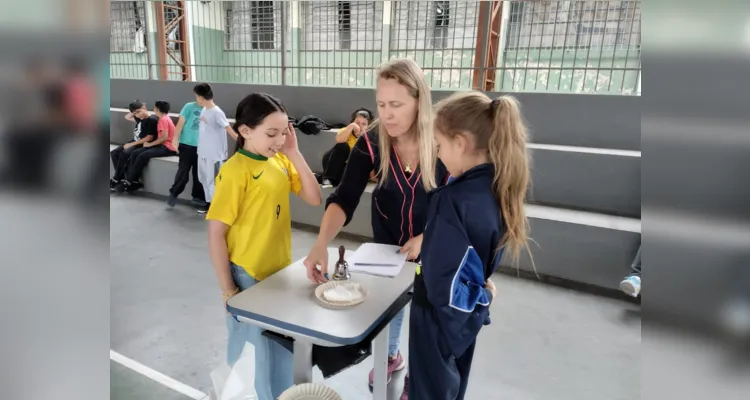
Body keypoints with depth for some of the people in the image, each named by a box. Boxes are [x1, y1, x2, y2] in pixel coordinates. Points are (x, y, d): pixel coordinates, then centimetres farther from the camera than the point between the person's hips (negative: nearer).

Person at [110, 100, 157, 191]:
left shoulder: (152, 120, -15)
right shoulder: (140, 118, 12)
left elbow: (149, 138, -20)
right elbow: (127, 117, 31)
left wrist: (132, 144, -18)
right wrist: (133, 112, 10)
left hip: (143, 145, -10)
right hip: (134, 142, 10)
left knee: (124, 153, -28)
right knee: (113, 153, -3)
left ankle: (115, 180, -16)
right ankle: (122, 178, -7)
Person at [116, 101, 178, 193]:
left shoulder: (163, 119, -11)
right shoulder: (163, 119, 20)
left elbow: (164, 137, -20)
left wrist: (150, 144, -12)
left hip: (167, 148, -10)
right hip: (162, 145, 10)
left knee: (142, 156, -25)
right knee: (135, 153, -4)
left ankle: (128, 181, -14)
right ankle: (134, 181, -8)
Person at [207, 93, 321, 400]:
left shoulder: (279, 160, 1)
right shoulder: (236, 171, -18)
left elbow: (314, 199, -1)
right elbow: (215, 233, -16)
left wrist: (294, 153, -10)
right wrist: (228, 291, -14)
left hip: (280, 272, 7)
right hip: (248, 279, -6)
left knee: (282, 349, 22)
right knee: (249, 354, 12)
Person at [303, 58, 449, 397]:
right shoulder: (371, 144, -21)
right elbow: (344, 199, -29)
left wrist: (426, 238, -26)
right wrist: (322, 244, -44)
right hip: (386, 247, 2)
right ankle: (391, 357, 55)